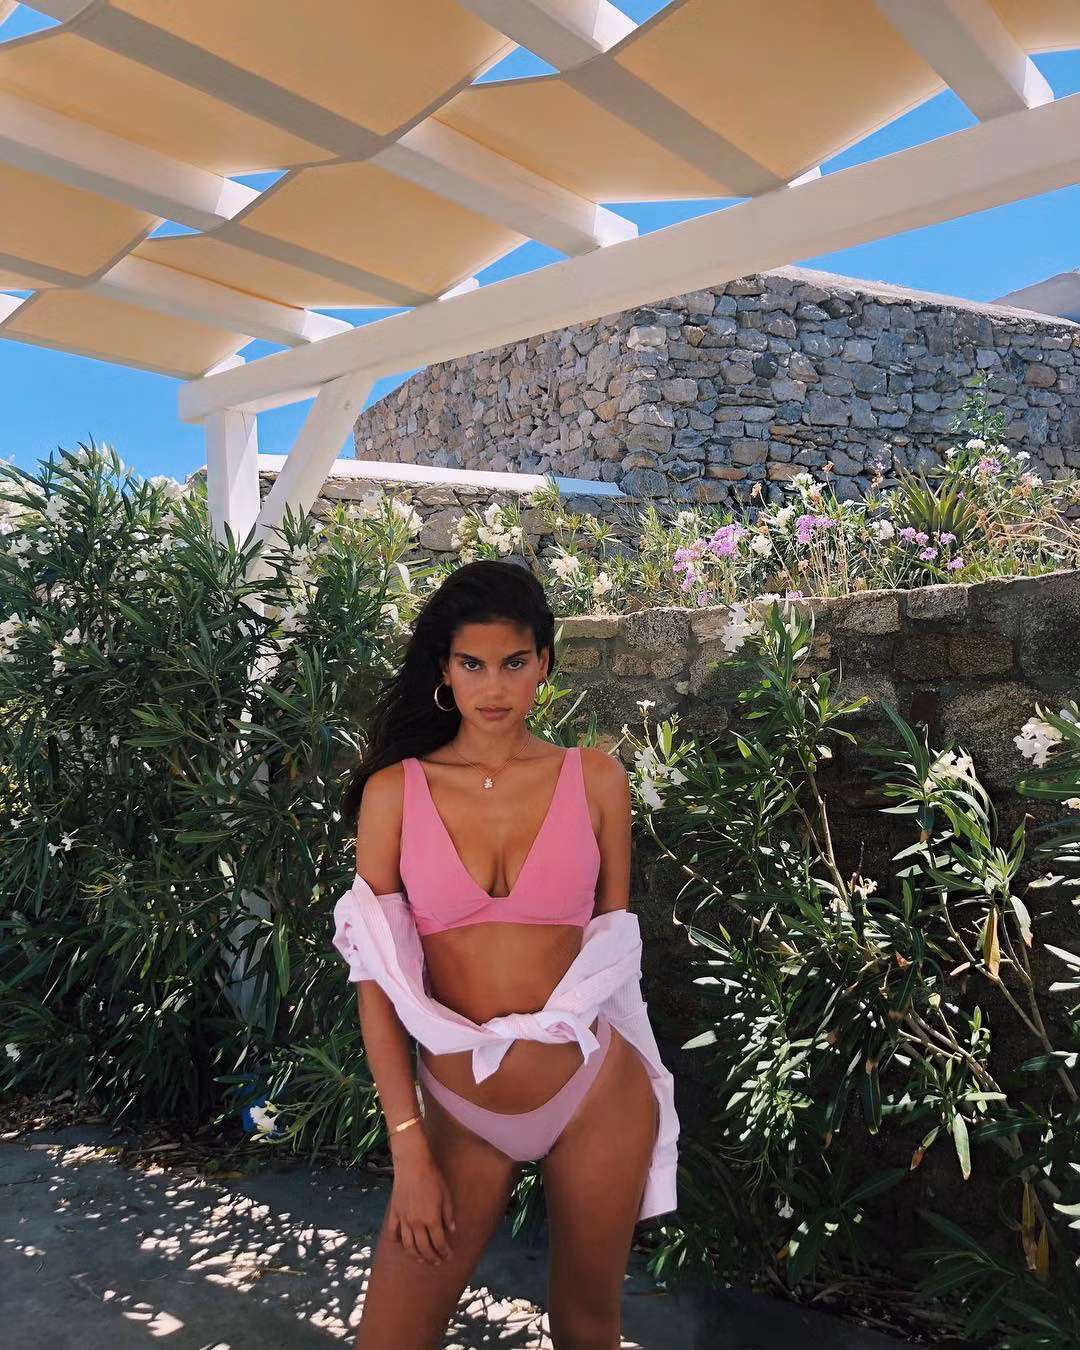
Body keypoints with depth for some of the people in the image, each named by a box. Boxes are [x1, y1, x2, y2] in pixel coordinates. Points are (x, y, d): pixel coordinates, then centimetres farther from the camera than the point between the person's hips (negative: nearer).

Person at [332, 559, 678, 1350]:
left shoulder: (595, 779, -3)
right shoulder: (395, 790, -6)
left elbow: (612, 948, 5)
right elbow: (377, 978, -6)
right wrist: (410, 1152, -8)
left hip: (595, 1093, 1)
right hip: (461, 1110, 0)